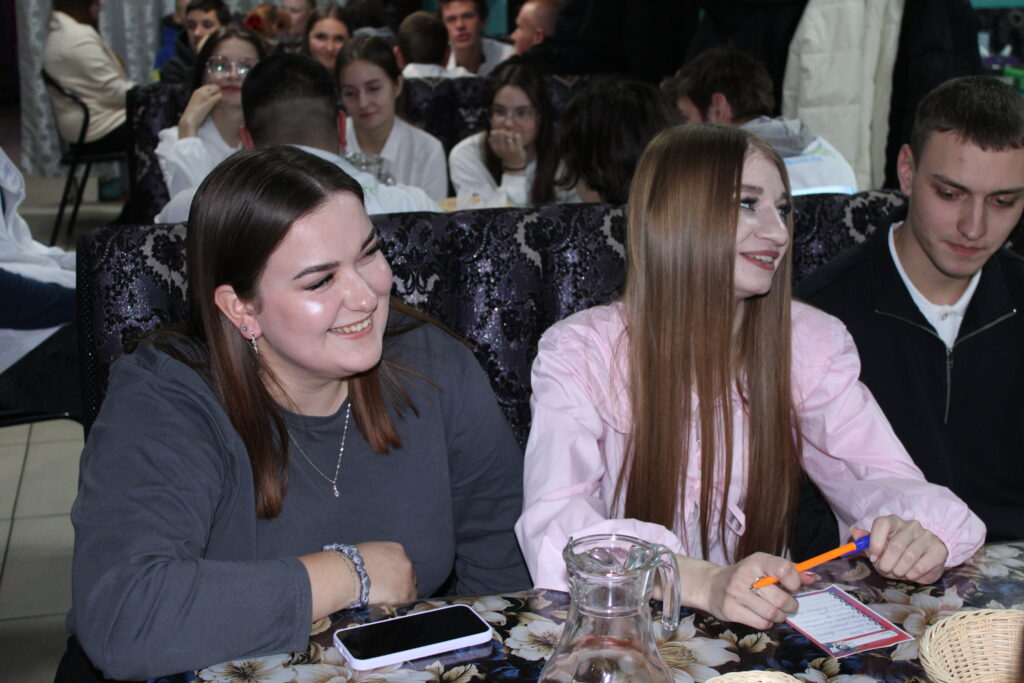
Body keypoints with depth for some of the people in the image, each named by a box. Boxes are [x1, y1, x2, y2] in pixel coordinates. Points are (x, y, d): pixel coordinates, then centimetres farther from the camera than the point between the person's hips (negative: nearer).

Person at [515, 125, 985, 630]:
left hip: (765, 626, 4)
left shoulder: (811, 343, 3)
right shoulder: (579, 351, -11)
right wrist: (704, 582, -38)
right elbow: (554, 528, -22)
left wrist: (923, 536, -26)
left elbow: (883, 479, -2)